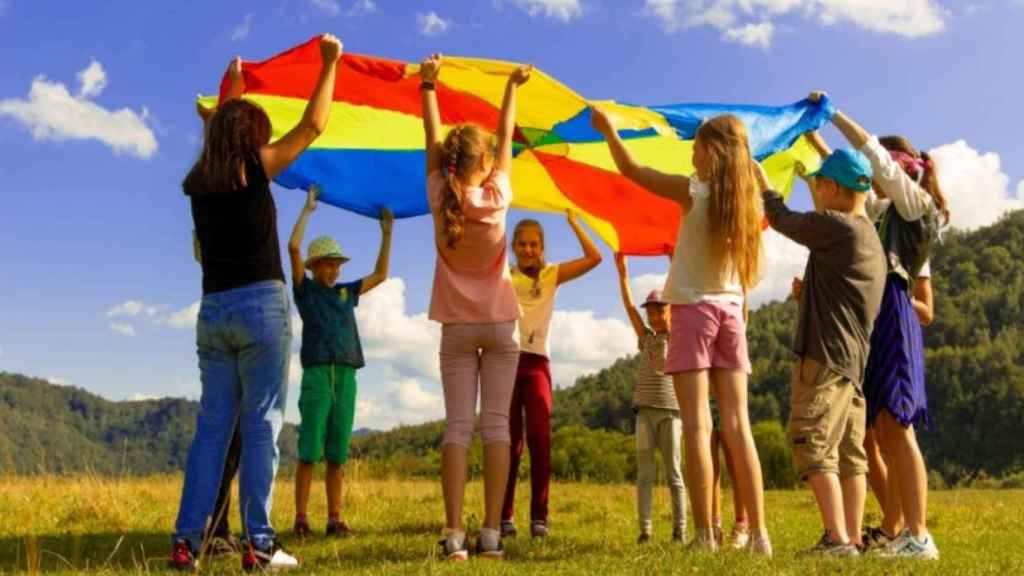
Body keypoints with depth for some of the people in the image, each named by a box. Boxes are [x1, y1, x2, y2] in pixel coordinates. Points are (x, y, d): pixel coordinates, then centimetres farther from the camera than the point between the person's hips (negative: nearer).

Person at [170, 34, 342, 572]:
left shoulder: (199, 181, 12)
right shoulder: (254, 169, -3)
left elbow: (219, 131, 33)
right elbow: (313, 126, 2)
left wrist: (232, 88, 47)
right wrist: (329, 64, 12)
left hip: (213, 312, 6)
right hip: (261, 306, -6)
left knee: (212, 427, 8)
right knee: (261, 426, -3)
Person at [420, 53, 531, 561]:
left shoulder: (440, 199, -5)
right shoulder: (496, 197, -7)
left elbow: (432, 138, 6)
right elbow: (506, 140, 6)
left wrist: (428, 85, 18)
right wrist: (512, 88, 19)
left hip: (457, 328, 1)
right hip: (499, 325, -1)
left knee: (457, 426, -2)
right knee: (496, 425, -2)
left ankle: (454, 535, -9)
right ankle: (490, 534, -6)